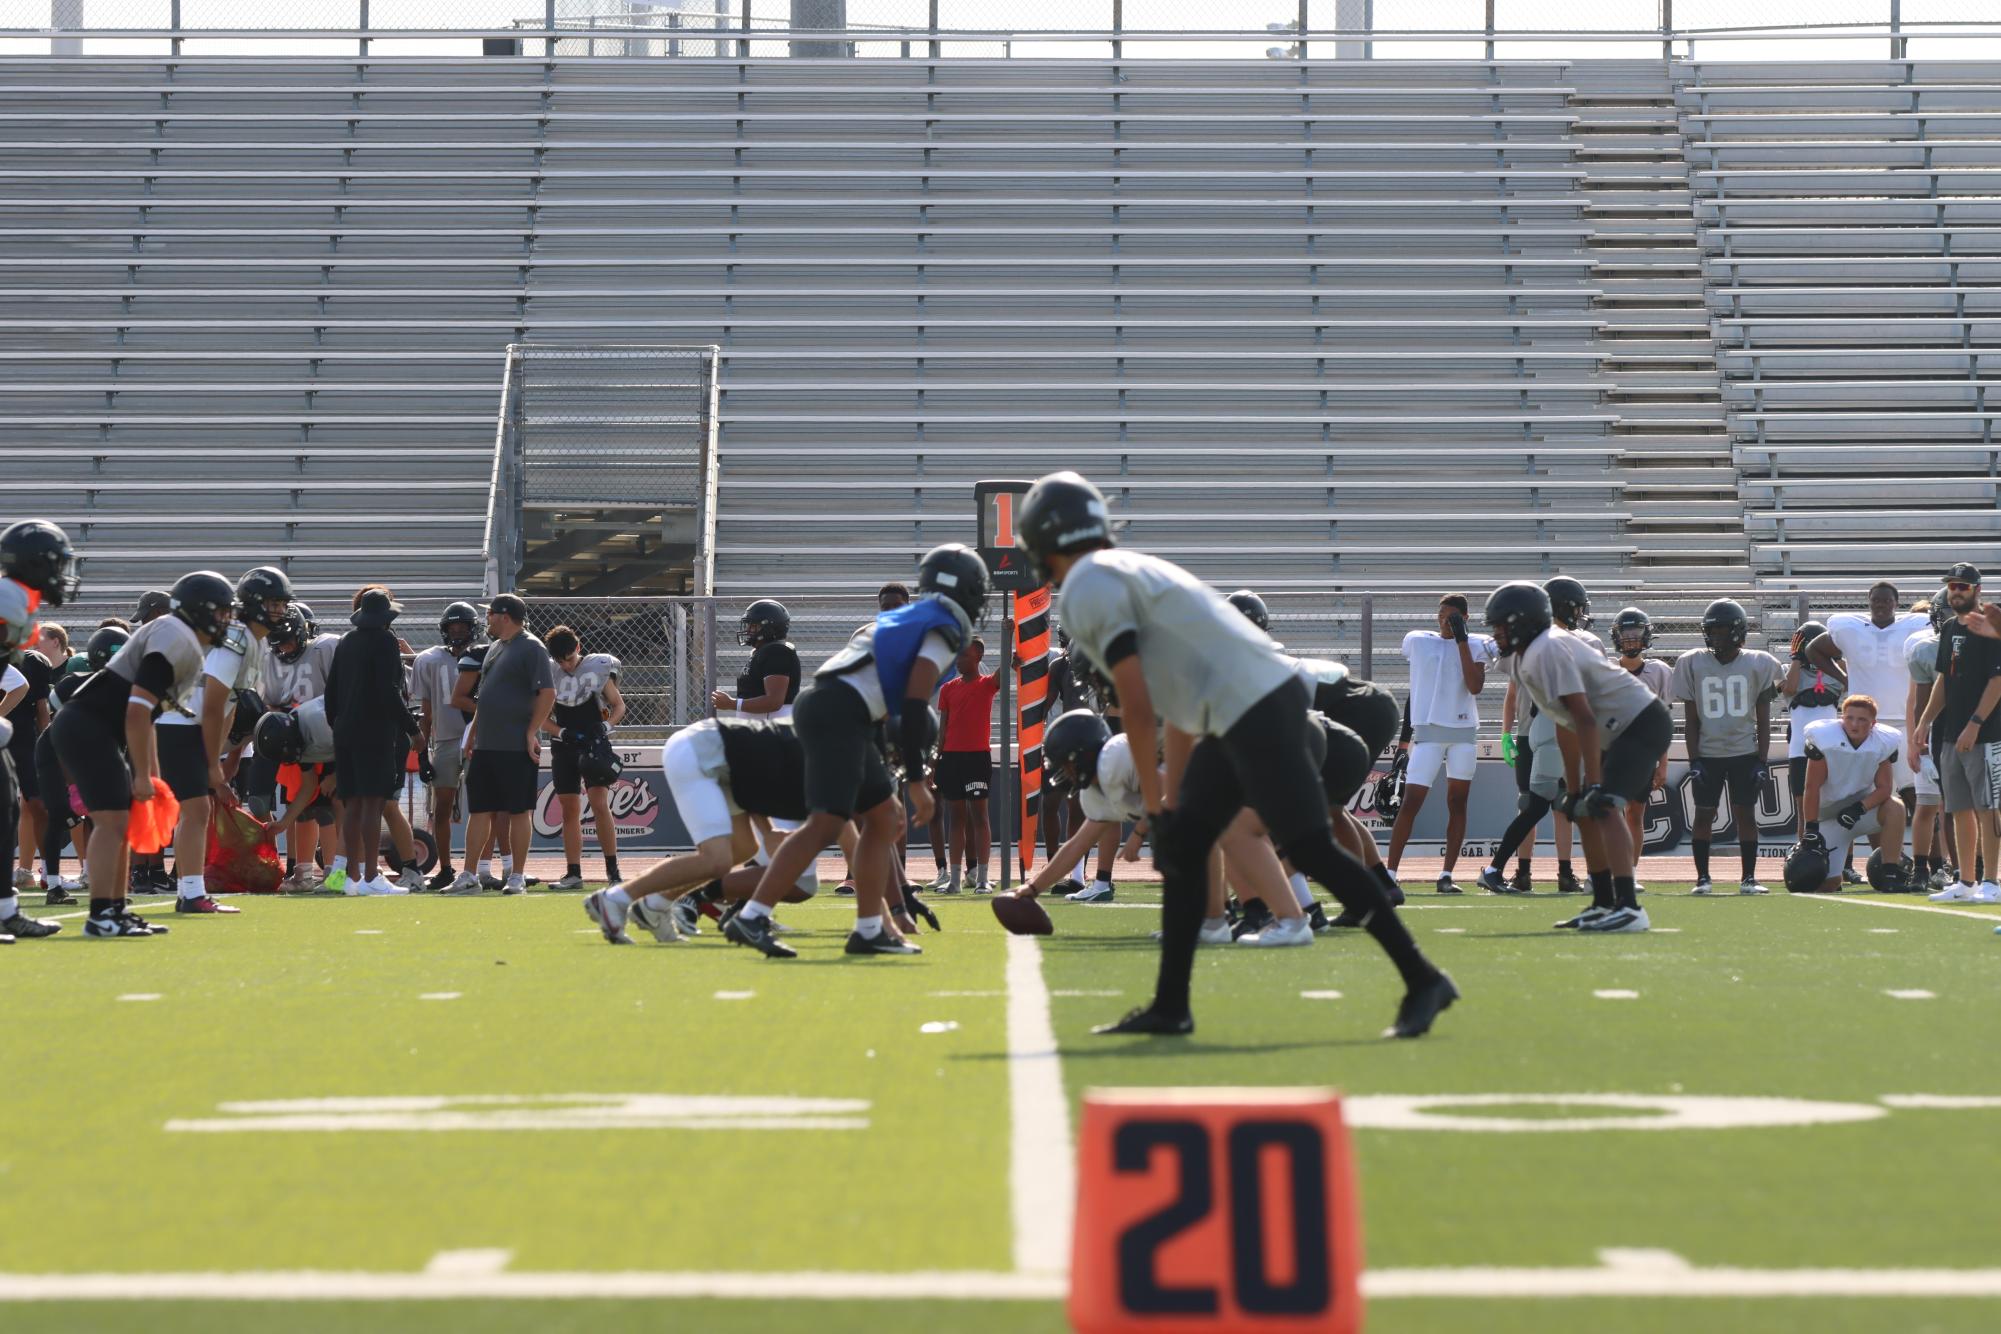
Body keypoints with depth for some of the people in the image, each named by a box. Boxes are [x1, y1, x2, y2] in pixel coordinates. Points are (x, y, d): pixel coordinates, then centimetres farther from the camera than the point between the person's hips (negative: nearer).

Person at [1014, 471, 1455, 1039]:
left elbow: (1136, 706, -10)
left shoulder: (1086, 591, -4)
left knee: (1310, 850, -9)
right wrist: (1172, 798, 30)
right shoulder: (1132, 573, 25)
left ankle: (1422, 981, -7)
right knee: (1183, 842, 13)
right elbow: (1180, 710, 28)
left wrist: (1154, 803, -2)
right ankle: (1170, 1007, 16)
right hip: (1266, 696, 10)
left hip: (1253, 710, -10)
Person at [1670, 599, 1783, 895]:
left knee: (1746, 814, 0)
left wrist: (1762, 760, -2)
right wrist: (1693, 760, -3)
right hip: (1707, 753, 1)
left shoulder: (1756, 664, -1)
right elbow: (1691, 719, 3)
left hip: (1745, 752, -1)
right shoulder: (1693, 663, 0)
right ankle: (1702, 878, 6)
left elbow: (1763, 719, 3)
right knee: (1703, 814, 0)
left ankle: (1748, 878, 5)